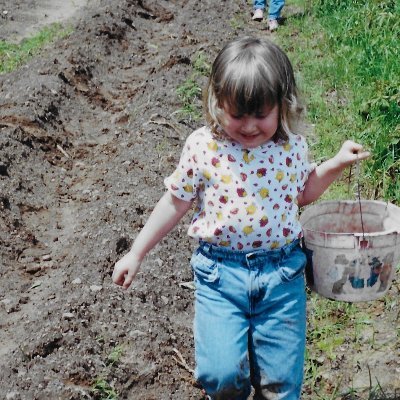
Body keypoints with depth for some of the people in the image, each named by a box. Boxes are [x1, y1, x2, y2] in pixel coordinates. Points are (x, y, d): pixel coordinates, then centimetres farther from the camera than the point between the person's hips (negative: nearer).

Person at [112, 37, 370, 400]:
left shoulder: (293, 148, 0)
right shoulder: (202, 148, -7)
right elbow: (175, 203, 5)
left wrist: (336, 165, 6)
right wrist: (136, 254, 6)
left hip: (282, 273, 2)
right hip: (220, 273, -1)